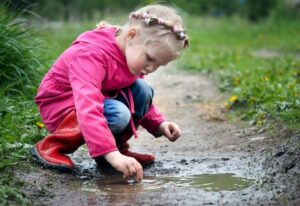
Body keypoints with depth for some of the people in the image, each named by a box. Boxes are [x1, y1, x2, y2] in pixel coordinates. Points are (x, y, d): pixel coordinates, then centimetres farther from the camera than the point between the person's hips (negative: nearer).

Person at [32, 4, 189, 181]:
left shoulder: (132, 53, -4)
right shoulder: (92, 55, -33)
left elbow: (139, 100, 10)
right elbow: (88, 110, -45)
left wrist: (159, 123, -7)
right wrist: (112, 154, -53)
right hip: (60, 106, -8)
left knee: (142, 90, -12)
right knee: (117, 115, -33)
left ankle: (117, 146, 1)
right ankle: (53, 146, -16)